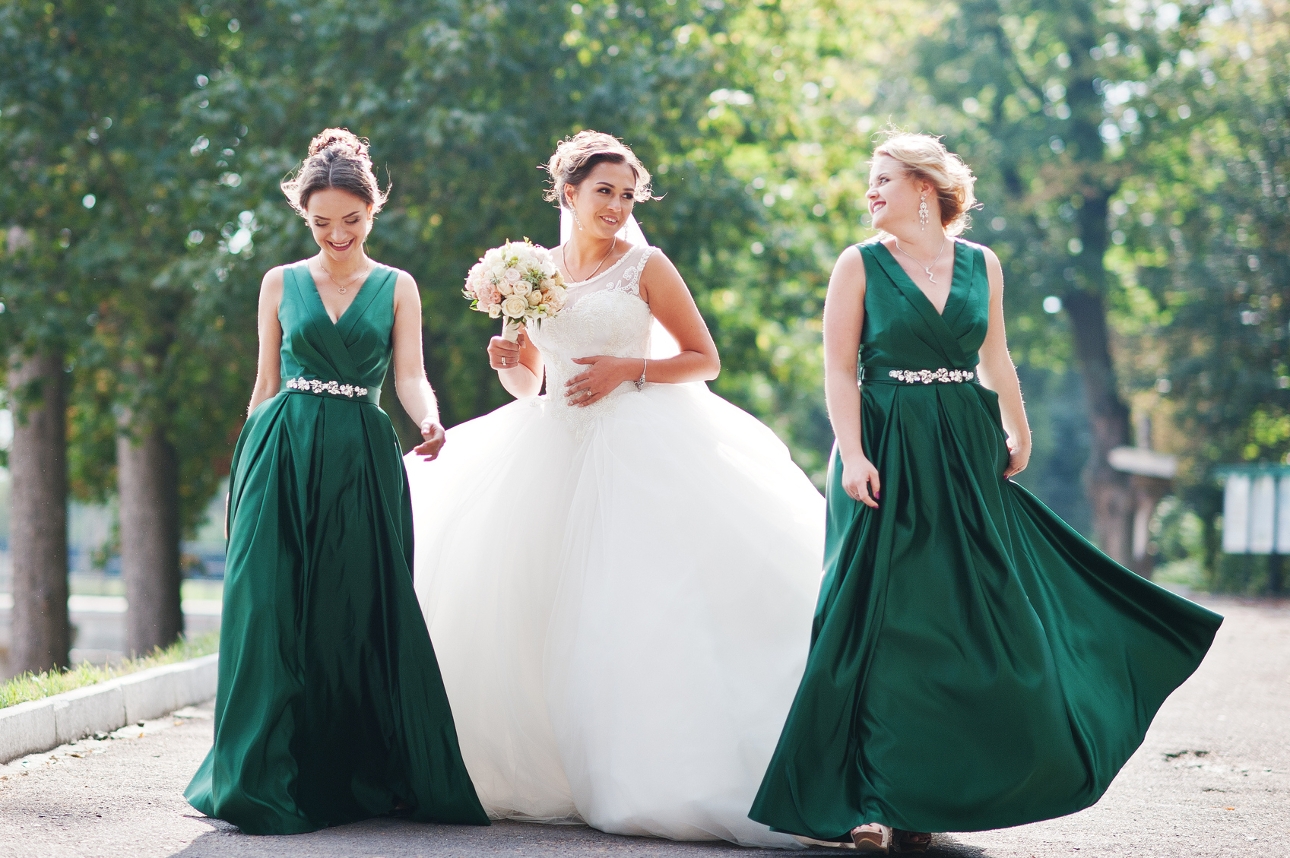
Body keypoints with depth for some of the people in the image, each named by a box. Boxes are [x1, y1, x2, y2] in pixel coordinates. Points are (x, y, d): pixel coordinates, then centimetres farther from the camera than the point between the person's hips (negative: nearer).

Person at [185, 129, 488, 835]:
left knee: (363, 611, -4)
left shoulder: (396, 288, 10)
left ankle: (366, 776, 5)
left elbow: (409, 375, 0)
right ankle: (277, 786, -4)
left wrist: (429, 421, -21)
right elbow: (265, 383, 14)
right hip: (284, 453, 0)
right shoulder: (281, 284, 12)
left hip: (362, 460, 0)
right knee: (275, 610, -7)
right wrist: (245, 467, 10)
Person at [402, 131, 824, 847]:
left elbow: (705, 359, 1)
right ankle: (538, 768, 10)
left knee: (629, 608, -12)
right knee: (536, 611, 1)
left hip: (635, 448, -4)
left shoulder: (645, 266, 0)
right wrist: (508, 363, -4)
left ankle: (638, 778, -8)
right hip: (551, 451, 5)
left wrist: (629, 368, -11)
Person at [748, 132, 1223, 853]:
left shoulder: (981, 264, 8)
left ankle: (942, 789, 16)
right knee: (884, 624, -5)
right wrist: (853, 456, -15)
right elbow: (839, 368, -5)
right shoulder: (860, 265, -1)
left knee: (976, 619, 4)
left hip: (967, 460, 4)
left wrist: (1018, 436, 21)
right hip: (888, 456, -3)